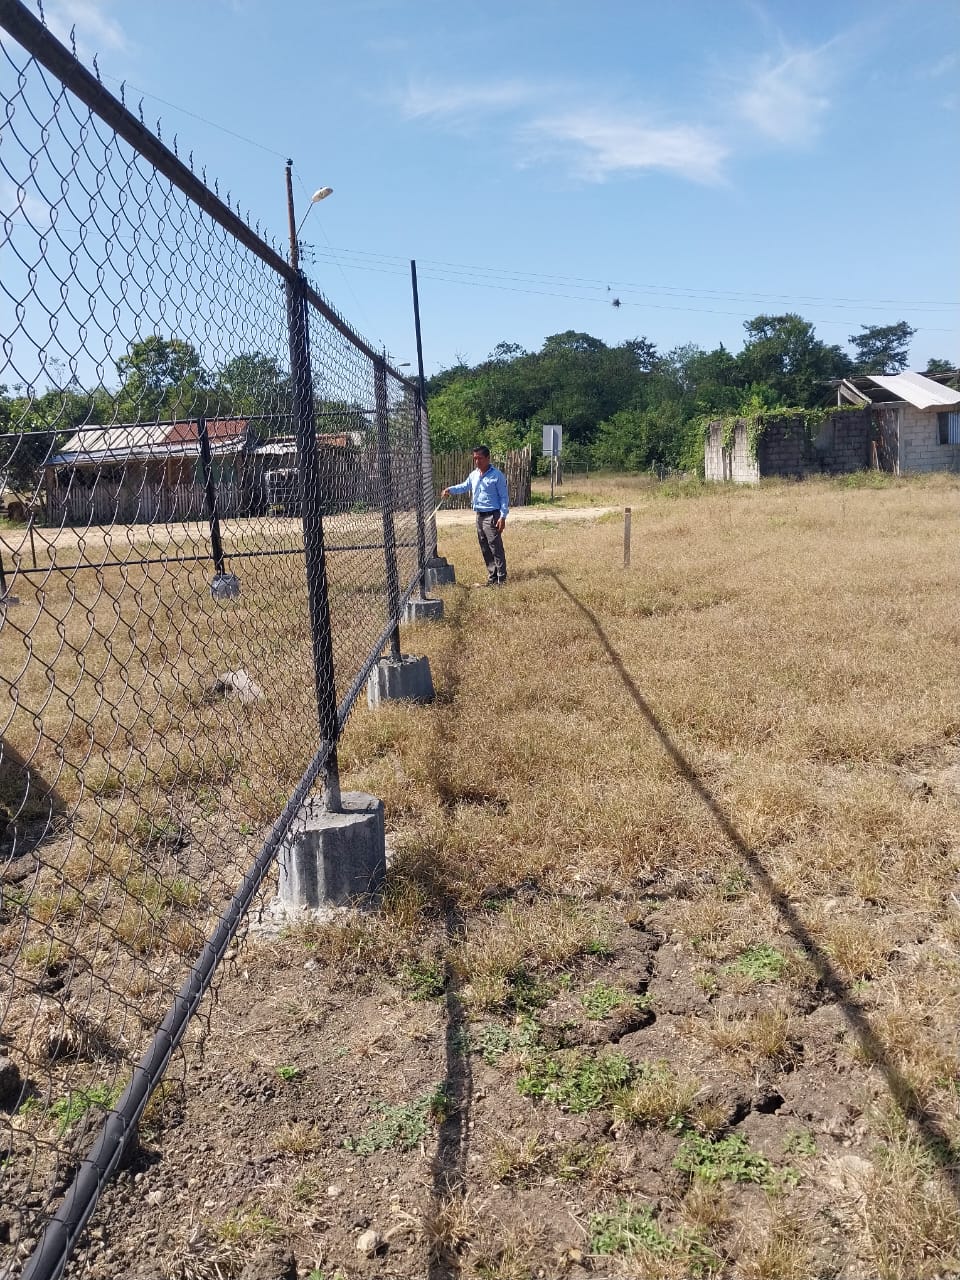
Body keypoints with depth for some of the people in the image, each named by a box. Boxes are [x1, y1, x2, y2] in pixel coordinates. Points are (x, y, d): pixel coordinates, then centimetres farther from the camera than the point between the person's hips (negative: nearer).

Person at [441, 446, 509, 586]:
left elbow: (504, 497, -9)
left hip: (492, 516, -8)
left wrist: (503, 516, -17)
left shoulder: (497, 475, -9)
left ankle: (501, 579, -4)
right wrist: (450, 489, 7)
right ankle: (492, 577, 20)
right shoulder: (473, 474, 11)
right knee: (485, 550, 11)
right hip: (479, 516, 8)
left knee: (496, 548, -8)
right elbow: (464, 486, 26)